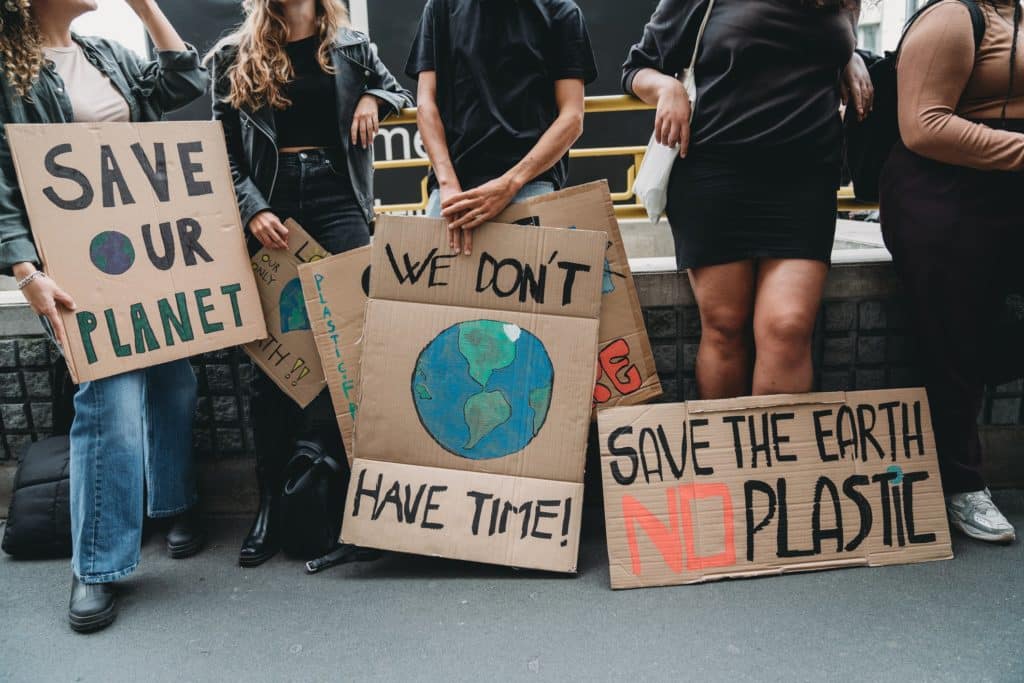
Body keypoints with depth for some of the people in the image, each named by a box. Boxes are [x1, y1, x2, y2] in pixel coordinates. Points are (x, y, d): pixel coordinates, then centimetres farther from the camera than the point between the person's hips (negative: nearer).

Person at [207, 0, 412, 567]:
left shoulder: (351, 47, 14)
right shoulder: (234, 57, 11)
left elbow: (397, 91, 29)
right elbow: (224, 150, 5)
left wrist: (373, 99, 6)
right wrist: (253, 210, -11)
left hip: (337, 200, 0)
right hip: (270, 206, 0)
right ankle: (272, 498, 8)